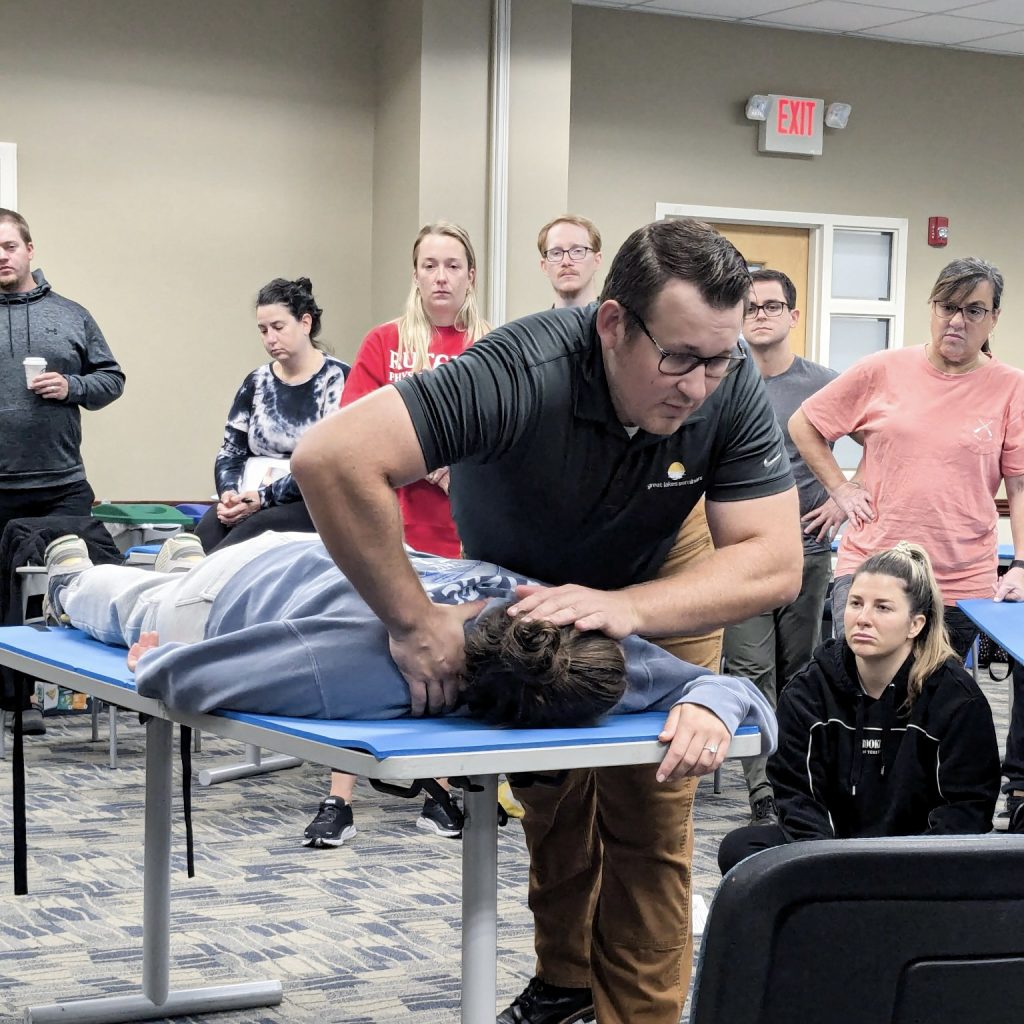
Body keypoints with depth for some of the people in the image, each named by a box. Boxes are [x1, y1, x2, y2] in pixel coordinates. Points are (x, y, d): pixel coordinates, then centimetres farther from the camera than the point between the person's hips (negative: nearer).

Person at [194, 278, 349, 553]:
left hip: (314, 505, -5)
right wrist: (229, 494, -8)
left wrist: (265, 497, -19)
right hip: (252, 502, 5)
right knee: (208, 528, -31)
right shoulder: (256, 383, 16)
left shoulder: (337, 379, -2)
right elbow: (230, 453, 15)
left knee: (255, 527, -37)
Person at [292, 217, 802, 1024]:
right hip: (515, 587, -1)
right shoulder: (527, 373, -42)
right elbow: (333, 457, -51)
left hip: (660, 584, 1)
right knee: (554, 801, 8)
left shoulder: (733, 388, -31)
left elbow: (773, 562, -33)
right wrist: (412, 621, -50)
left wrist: (628, 609, -48)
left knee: (649, 815, -5)